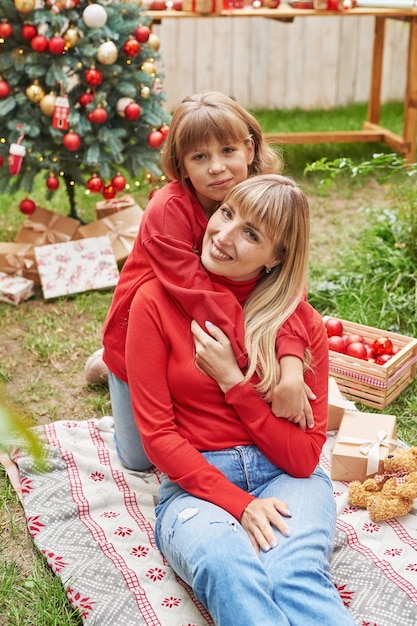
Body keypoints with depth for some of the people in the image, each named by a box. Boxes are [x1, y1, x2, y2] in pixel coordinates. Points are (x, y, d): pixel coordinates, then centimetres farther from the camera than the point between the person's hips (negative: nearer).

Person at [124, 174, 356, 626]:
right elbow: (156, 434, -5)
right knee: (225, 567, -35)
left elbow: (304, 457, -2)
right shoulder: (157, 301, -3)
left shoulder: (303, 322, 0)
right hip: (196, 483, -1)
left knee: (295, 570, -33)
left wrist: (233, 382, -12)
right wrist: (239, 504, -15)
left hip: (285, 479, 1)